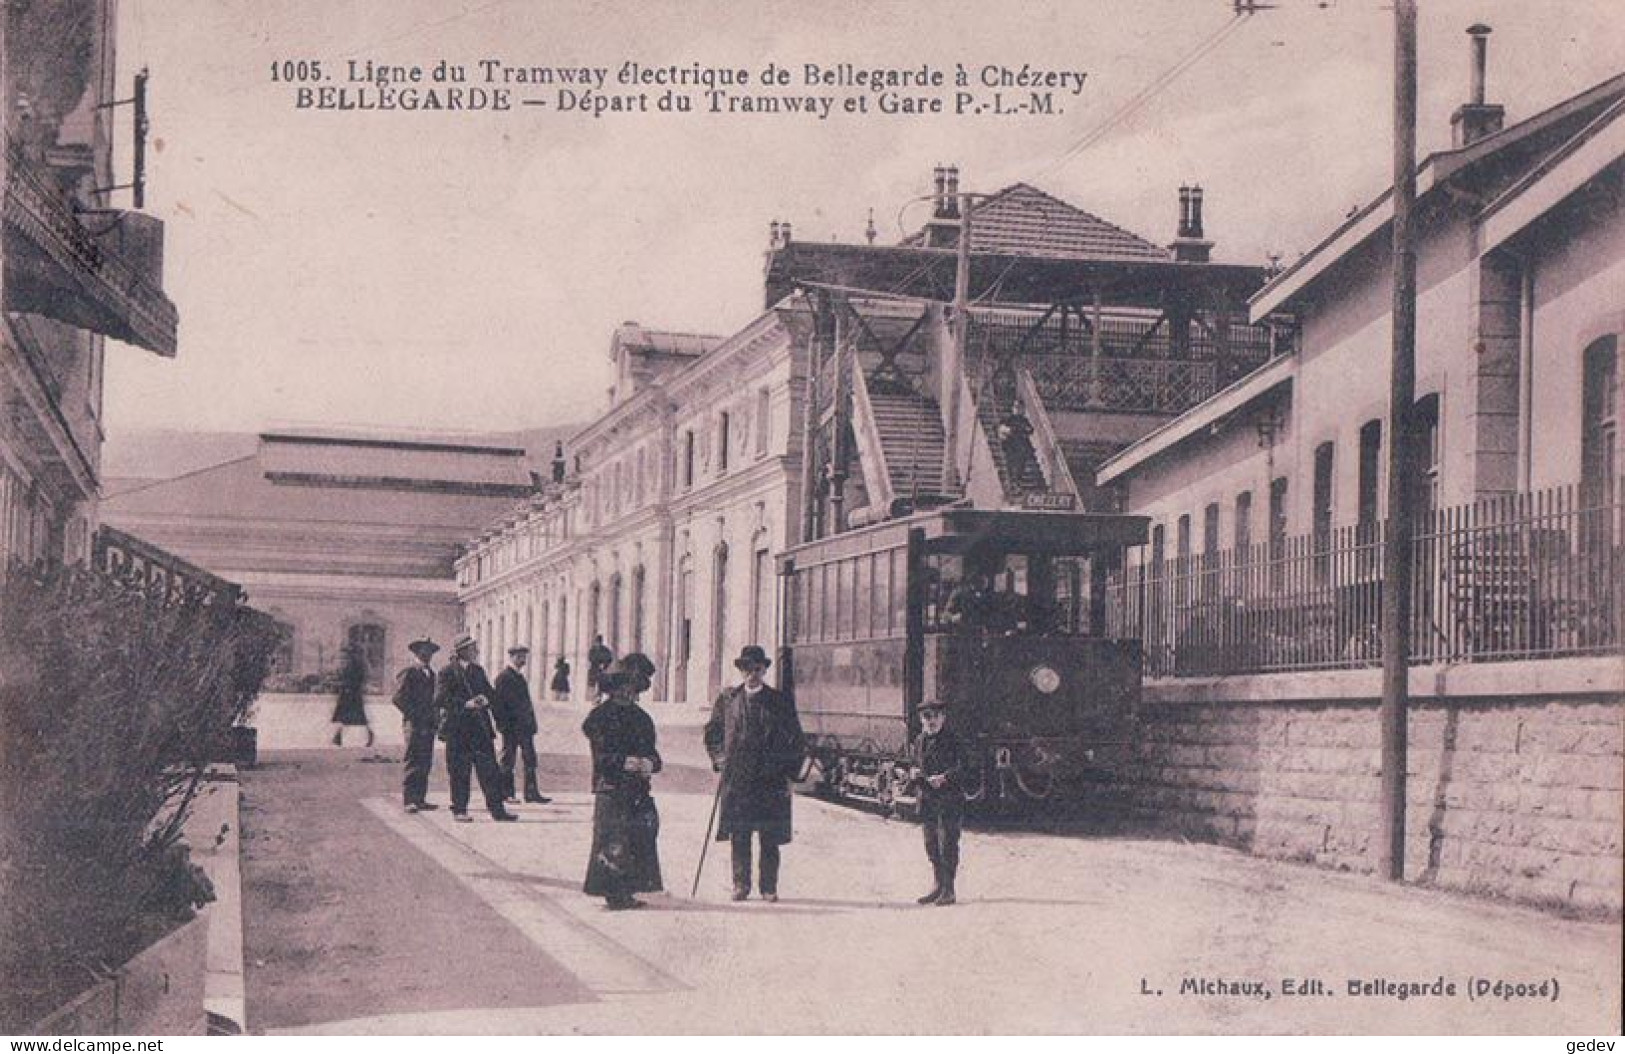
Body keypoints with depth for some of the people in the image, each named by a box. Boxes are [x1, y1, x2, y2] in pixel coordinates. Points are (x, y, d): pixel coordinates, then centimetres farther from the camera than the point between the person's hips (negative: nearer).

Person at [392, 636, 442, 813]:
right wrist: (415, 716, -13)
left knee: (425, 764, 6)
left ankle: (420, 799, 10)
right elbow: (399, 699, -10)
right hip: (414, 725, -7)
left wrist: (436, 718, 11)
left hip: (429, 726, 7)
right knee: (414, 763, -10)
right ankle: (409, 801, -9)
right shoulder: (408, 673, -4)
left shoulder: (431, 674, 19)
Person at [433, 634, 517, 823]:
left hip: (480, 728, 5)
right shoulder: (447, 672, -4)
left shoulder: (478, 670, 16)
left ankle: (497, 809, 1)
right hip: (457, 730, -5)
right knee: (459, 772, 1)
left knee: (489, 769, 0)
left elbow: (490, 692, 18)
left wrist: (485, 699, -7)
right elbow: (440, 699, -13)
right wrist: (466, 704, -22)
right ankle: (459, 810, 9)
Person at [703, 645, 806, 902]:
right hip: (735, 780, 1)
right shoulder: (727, 699, 9)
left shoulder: (780, 701, 5)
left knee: (770, 838, -1)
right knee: (738, 836, 1)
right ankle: (741, 885, 9)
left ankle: (768, 887, 6)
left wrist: (788, 772, 3)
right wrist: (720, 759, 8)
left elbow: (796, 741, 9)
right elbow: (712, 733, 20)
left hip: (770, 779, -1)